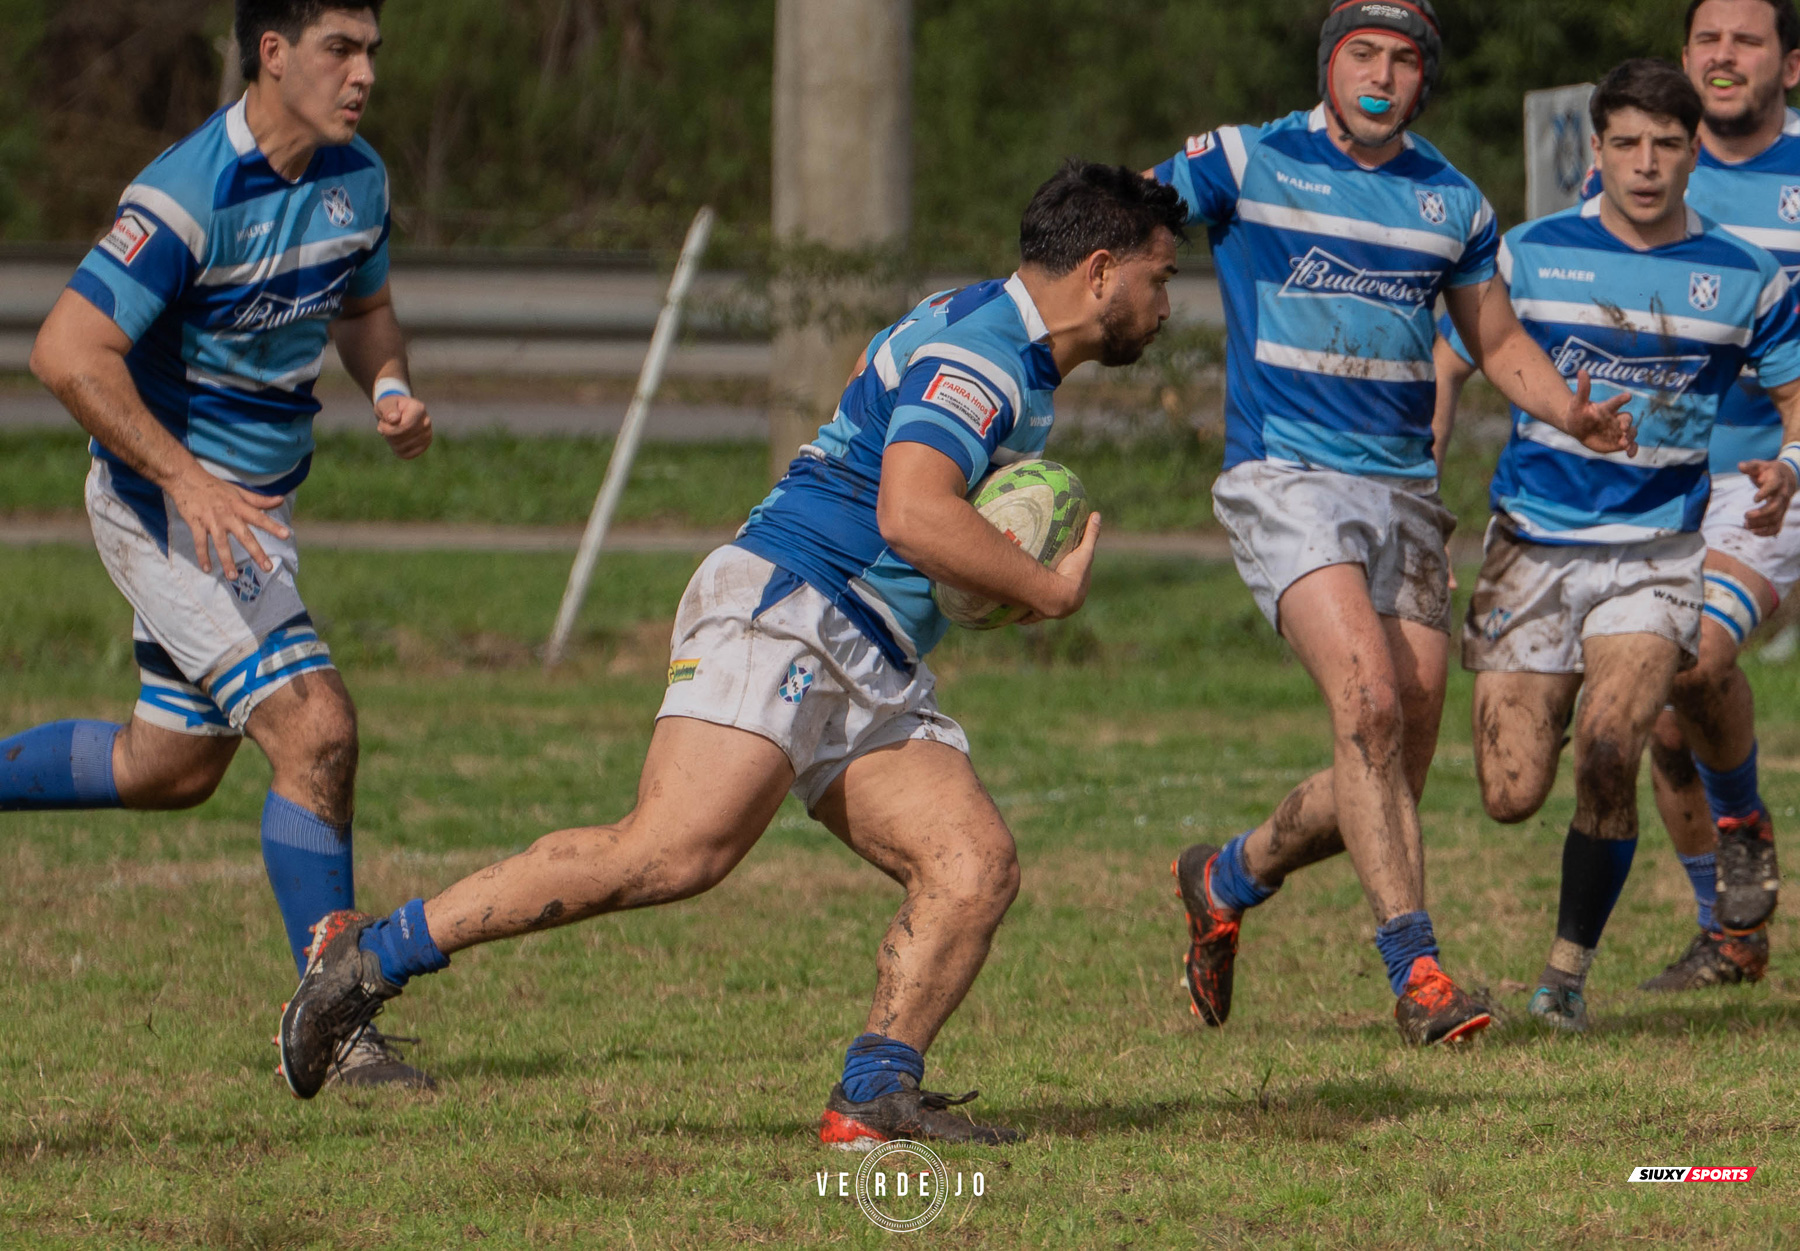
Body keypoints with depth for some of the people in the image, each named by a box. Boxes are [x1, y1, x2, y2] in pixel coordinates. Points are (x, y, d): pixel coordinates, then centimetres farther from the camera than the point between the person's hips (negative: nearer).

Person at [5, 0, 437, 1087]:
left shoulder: (357, 182, 1)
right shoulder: (188, 196, -24)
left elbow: (362, 305, 21)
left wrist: (391, 388, -2)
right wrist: (187, 480, -32)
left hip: (250, 505, 9)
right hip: (167, 499, -9)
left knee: (173, 767, 19)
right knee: (317, 730, -17)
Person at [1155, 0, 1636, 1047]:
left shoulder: (1451, 201, 10)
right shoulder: (1244, 164, -2)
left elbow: (1498, 339, 20)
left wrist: (1572, 413, 1)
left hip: (1404, 490, 5)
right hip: (1285, 478, -5)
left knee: (1395, 768, 2)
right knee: (1368, 699, -25)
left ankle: (1230, 878, 29)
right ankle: (1415, 968, -23)